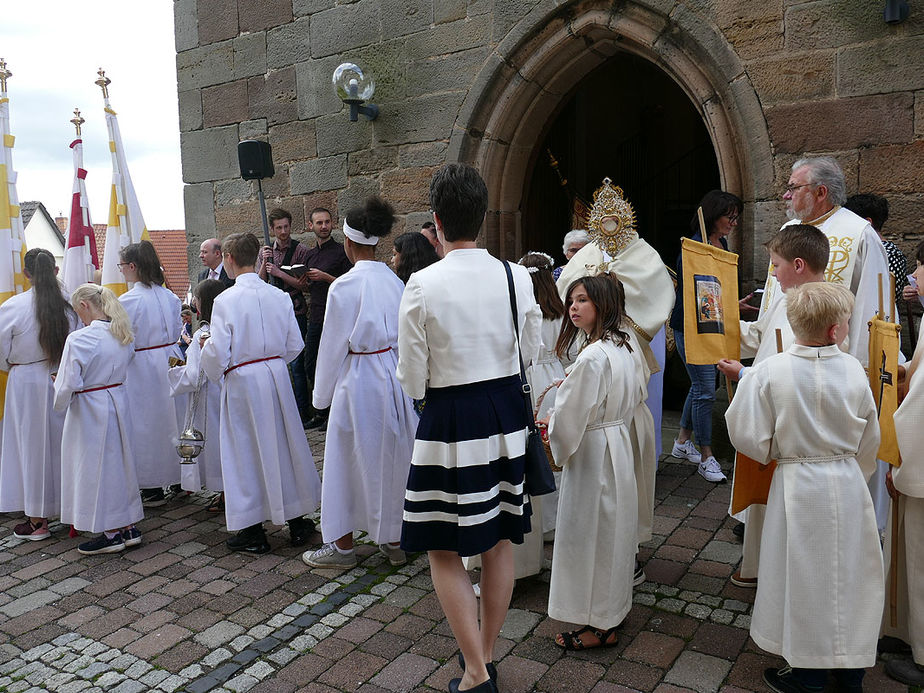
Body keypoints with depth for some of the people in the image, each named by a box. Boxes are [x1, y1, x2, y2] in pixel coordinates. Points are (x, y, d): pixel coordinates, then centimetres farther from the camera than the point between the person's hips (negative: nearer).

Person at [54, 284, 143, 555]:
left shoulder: (79, 339, -20)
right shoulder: (122, 335, 2)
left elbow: (67, 385, -18)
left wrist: (60, 404, 1)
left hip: (90, 410, -7)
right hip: (119, 402, 7)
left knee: (97, 467, 6)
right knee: (119, 461, 16)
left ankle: (112, 534, 16)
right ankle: (129, 527, 24)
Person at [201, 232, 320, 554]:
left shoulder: (225, 300, -14)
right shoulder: (279, 295, 0)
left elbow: (217, 353, -15)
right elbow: (295, 344, 4)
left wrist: (214, 372, 6)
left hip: (242, 382, -4)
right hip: (277, 376, 4)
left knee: (246, 453, 8)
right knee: (284, 445, 15)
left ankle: (253, 532, 18)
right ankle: (296, 521, 26)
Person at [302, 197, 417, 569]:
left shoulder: (344, 285, -15)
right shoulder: (394, 281, 2)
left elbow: (333, 345, -9)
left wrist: (322, 394, 3)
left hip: (358, 378, -6)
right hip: (396, 372, 6)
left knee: (349, 459, 8)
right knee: (392, 457, 15)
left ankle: (342, 546, 20)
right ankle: (394, 540, 27)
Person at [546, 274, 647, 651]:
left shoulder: (592, 357, -25)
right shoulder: (624, 347, 5)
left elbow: (571, 416, -21)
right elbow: (638, 393, 18)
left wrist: (551, 430, 1)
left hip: (592, 453, -10)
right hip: (618, 445, 10)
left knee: (590, 533, 3)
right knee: (612, 529, 19)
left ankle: (599, 626, 17)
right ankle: (613, 610, 34)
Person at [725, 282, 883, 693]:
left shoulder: (768, 372, -17)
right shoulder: (853, 370, -8)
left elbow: (749, 437, -13)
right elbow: (869, 441, 4)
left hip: (798, 487, -2)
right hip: (848, 485, 3)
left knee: (805, 578, 11)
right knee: (847, 573, 17)